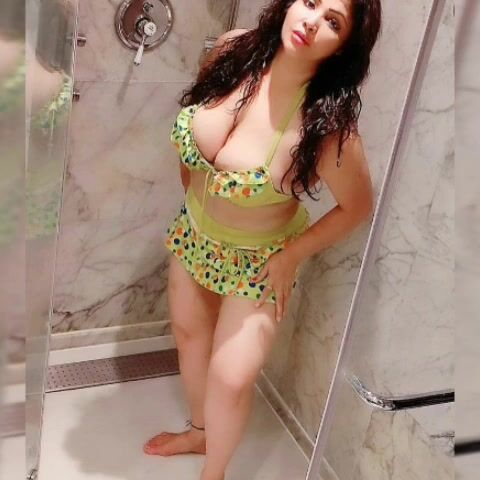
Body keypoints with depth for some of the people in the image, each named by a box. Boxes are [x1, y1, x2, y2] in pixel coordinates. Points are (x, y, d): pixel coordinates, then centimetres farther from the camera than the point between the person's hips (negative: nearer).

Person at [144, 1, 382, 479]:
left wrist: (289, 257, -13)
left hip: (257, 258, -5)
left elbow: (357, 206, -17)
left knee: (230, 379, -2)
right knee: (189, 332, 22)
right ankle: (200, 429, 52)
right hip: (194, 230, 6)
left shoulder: (327, 122, -32)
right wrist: (189, 190, 6)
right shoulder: (232, 48, -18)